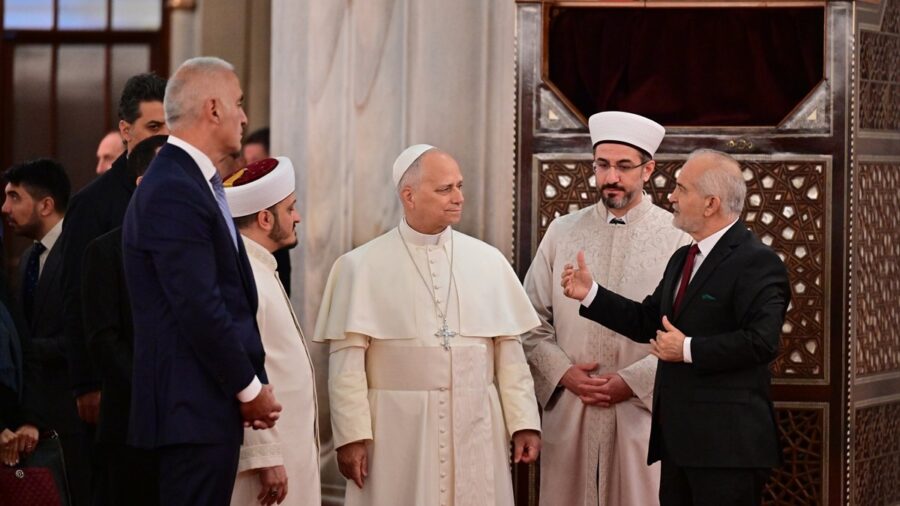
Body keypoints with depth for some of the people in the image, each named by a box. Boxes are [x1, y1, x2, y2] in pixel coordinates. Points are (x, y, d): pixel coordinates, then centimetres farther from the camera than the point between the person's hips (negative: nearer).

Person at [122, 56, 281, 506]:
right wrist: (251, 388, -10)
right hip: (195, 407, -10)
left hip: (208, 403, 10)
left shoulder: (193, 182, 15)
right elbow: (199, 310, -20)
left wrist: (251, 385, 6)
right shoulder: (173, 191, -16)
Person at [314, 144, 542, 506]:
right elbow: (347, 359, -4)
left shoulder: (489, 262, 8)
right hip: (397, 433, -3)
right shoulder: (360, 267, 0)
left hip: (476, 430, 3)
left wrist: (524, 422, 2)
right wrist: (351, 435, -9)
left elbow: (509, 350, 8)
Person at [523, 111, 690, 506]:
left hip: (644, 411, -2)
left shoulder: (677, 237, -2)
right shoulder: (563, 233, 8)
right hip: (569, 410, 2)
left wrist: (633, 382, -11)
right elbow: (533, 320, 9)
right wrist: (563, 373, -6)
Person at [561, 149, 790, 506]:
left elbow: (761, 342, -24)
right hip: (678, 438, 9)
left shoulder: (757, 262, -13)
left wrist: (689, 349, -18)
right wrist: (590, 294, 12)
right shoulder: (683, 259, 18)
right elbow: (648, 321, 20)